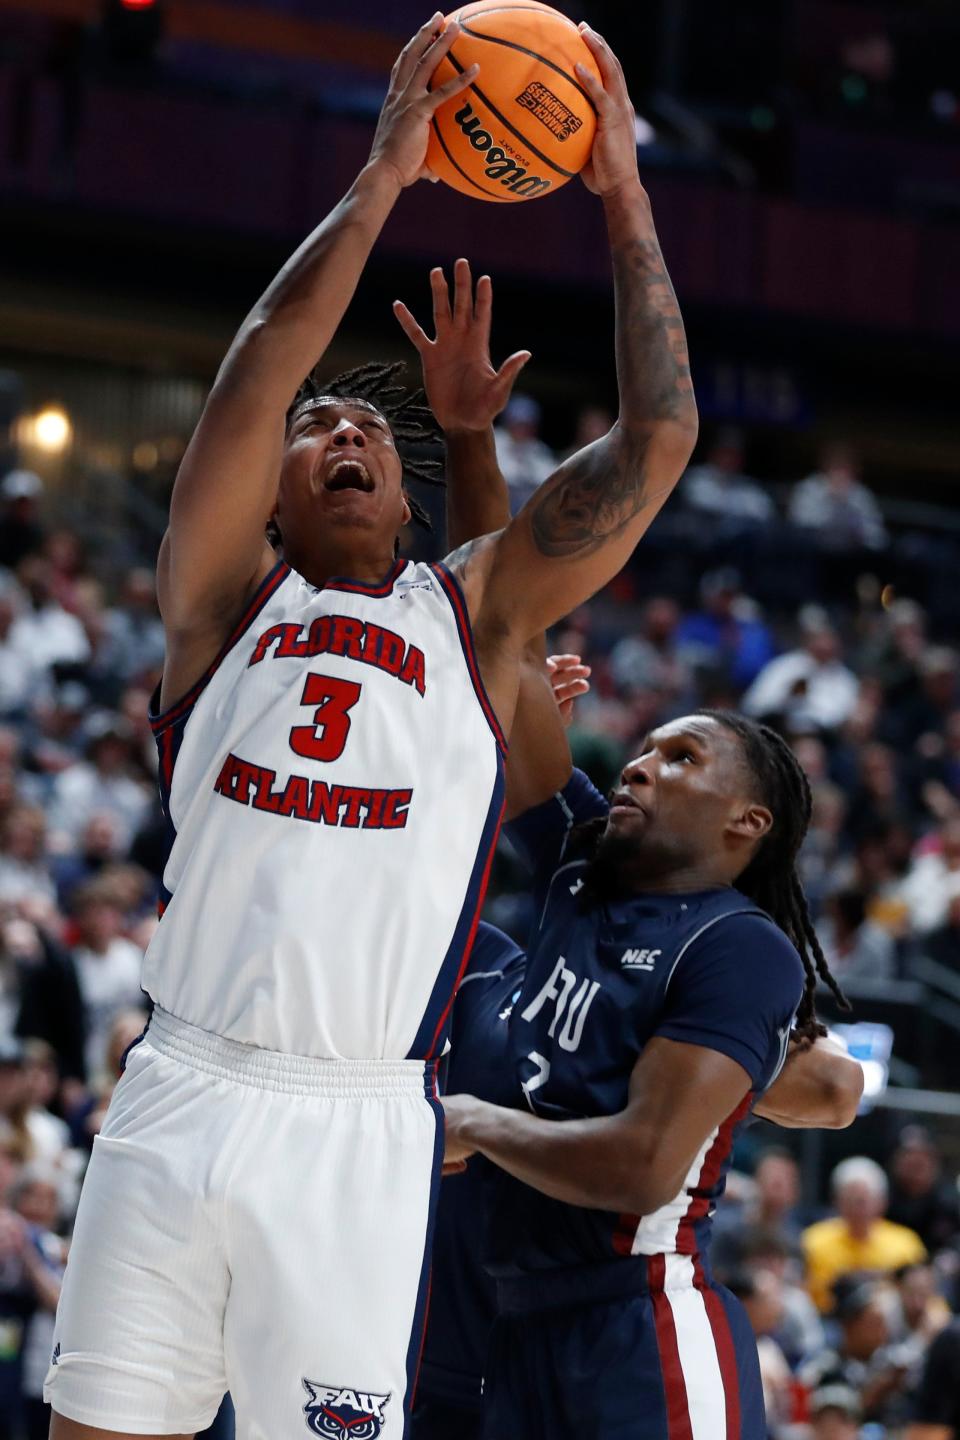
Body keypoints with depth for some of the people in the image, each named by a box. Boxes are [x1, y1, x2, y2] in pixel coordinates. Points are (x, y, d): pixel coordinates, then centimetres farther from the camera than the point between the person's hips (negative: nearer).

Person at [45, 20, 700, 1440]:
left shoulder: (473, 619, 14)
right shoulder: (223, 598, 11)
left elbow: (657, 440, 8)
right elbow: (269, 351, -2)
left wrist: (623, 197, 8)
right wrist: (386, 171, -2)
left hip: (363, 1136, 0)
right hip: (182, 1098, 0)